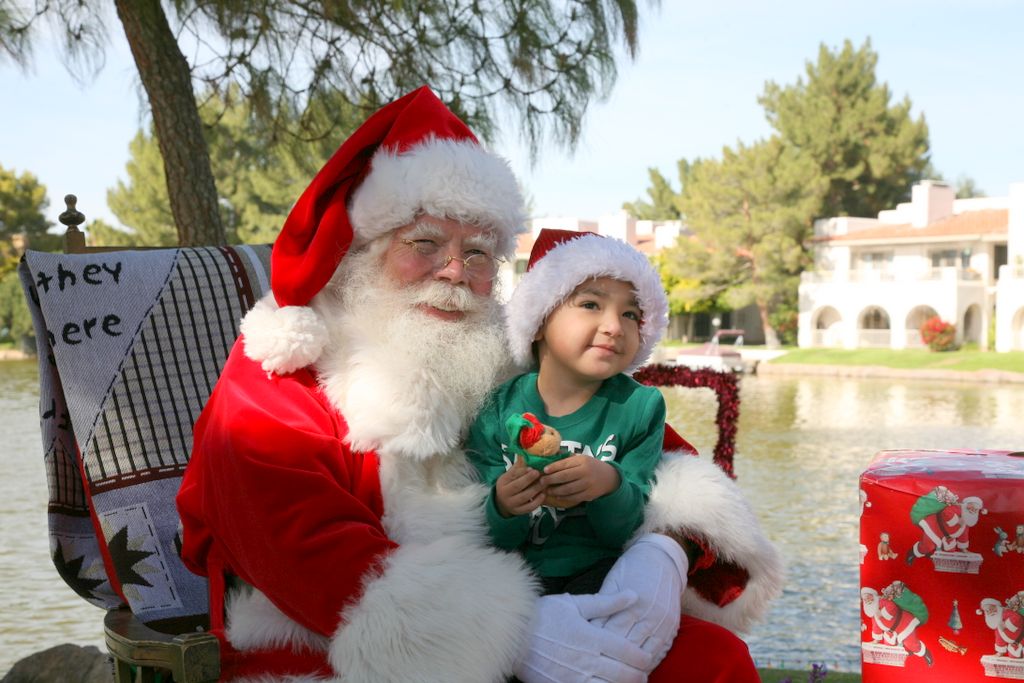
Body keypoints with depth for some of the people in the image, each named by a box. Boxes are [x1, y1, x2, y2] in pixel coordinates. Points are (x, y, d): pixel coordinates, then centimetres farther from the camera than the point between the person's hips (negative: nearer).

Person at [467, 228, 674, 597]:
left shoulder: (640, 407, 0)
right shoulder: (498, 412, -1)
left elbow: (625, 529, -3)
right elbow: (493, 539, 0)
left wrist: (608, 486, -25)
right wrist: (503, 509, -23)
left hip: (602, 570, 2)